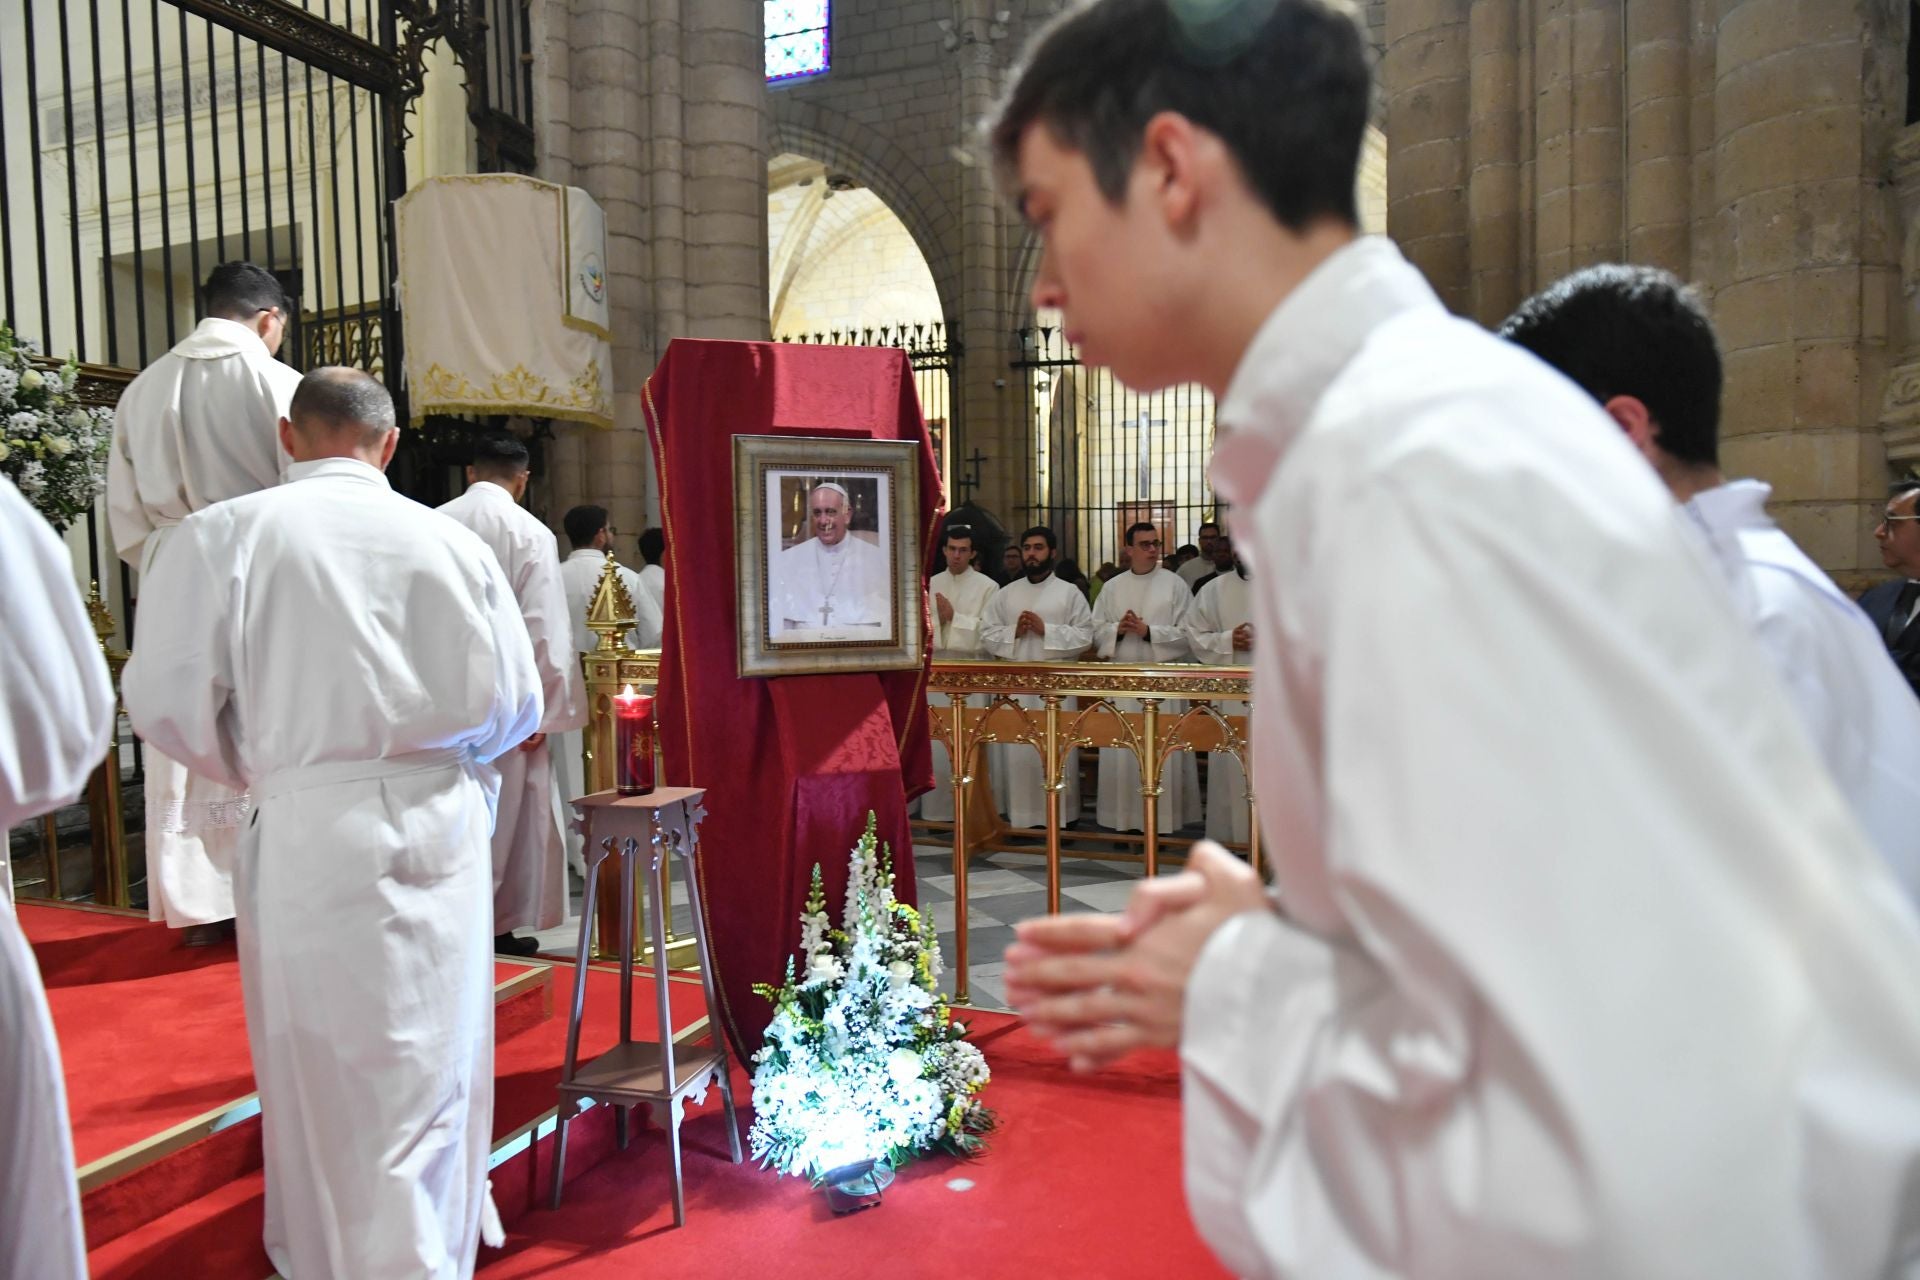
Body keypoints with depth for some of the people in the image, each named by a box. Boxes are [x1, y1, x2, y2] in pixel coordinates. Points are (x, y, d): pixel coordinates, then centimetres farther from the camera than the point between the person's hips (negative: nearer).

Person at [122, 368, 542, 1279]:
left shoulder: (224, 533, -3)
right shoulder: (453, 542, 2)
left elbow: (165, 698, -5)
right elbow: (514, 704, 5)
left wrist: (251, 768, 14)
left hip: (310, 835, -2)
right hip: (443, 826, 2)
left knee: (328, 1074, 13)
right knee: (432, 1066, 17)